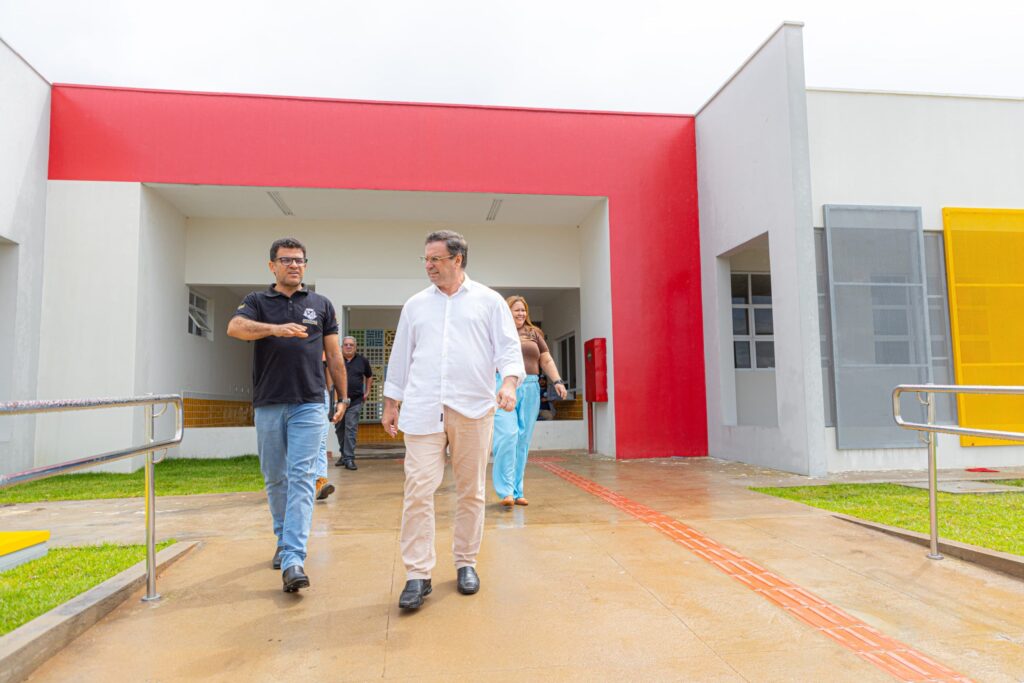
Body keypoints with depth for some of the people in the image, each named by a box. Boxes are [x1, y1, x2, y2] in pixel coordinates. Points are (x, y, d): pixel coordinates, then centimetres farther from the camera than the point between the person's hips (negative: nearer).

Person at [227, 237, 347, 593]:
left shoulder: (321, 305, 11)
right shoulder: (257, 302, 9)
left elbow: (334, 355, 13)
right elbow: (235, 327, -14)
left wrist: (343, 398, 11)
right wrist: (275, 328, -29)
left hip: (308, 405, -1)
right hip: (268, 405, 1)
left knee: (301, 478, -9)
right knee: (275, 479, 12)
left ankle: (293, 559, -12)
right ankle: (283, 540, 31)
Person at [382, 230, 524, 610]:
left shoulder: (488, 301, 8)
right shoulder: (416, 305, 15)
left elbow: (508, 346, 1)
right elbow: (400, 356, 17)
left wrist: (509, 383, -18)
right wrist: (391, 404, 16)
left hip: (473, 409, -1)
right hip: (423, 409, 1)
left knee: (471, 491, 8)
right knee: (418, 489, -6)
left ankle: (466, 563, 24)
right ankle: (418, 574, 3)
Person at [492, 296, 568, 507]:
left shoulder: (534, 333, 17)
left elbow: (547, 360, 19)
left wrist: (557, 381, 7)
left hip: (530, 390, 4)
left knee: (523, 442, 4)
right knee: (506, 436, -15)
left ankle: (517, 492, 12)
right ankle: (505, 490, -9)